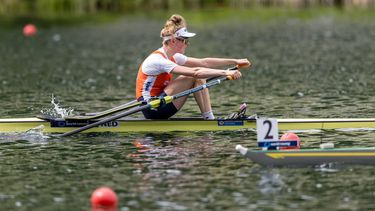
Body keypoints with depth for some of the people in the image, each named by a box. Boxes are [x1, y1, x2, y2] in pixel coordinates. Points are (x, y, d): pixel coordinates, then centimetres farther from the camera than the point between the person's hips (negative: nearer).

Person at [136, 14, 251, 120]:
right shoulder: (157, 60, -21)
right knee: (195, 76, -16)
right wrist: (225, 73, -32)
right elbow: (194, 72, -30)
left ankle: (210, 119, -5)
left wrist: (235, 61, 4)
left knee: (199, 78, 0)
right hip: (152, 109, -10)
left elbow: (204, 62, 8)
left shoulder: (171, 57, 9)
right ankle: (209, 118, -11)